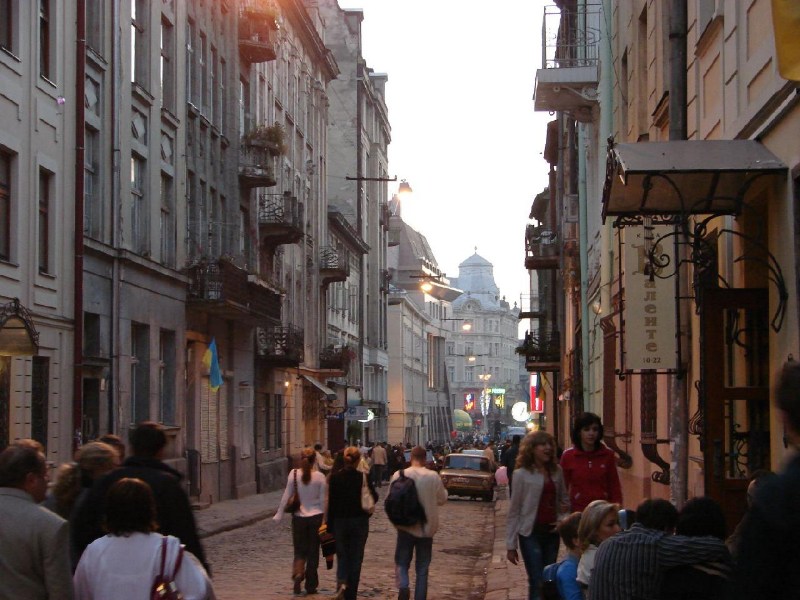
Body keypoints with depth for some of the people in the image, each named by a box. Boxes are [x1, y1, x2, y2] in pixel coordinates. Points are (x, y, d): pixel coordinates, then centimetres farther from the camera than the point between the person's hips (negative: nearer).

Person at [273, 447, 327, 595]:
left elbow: (286, 496, -3)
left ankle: (298, 573, -18)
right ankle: (310, 586, 13)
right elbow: (323, 500, -5)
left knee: (300, 551, 11)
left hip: (298, 517, 1)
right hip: (316, 516, -1)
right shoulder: (320, 477, -8)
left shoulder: (294, 474, -6)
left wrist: (279, 514, 5)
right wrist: (324, 519, 4)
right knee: (313, 552, 10)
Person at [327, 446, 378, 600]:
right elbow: (374, 498, -2)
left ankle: (341, 582, -12)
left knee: (342, 555, 15)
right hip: (360, 522, -1)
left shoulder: (335, 478, -6)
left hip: (340, 522, 1)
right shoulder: (363, 477, -10)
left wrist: (330, 524, 2)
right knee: (356, 557, 8)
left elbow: (331, 502, -4)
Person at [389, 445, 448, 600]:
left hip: (405, 527, 0)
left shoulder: (399, 475, -10)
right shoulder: (433, 477, -11)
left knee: (402, 562, 11)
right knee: (422, 568, 12)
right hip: (426, 528, 0)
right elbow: (442, 499, 1)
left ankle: (403, 586, -15)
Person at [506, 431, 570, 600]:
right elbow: (514, 511, -5)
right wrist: (511, 544, -7)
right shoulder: (522, 474, -7)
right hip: (531, 534, -5)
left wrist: (563, 518, -4)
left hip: (552, 532, 5)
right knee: (537, 583, -10)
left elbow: (564, 500, 17)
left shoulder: (556, 471, 5)